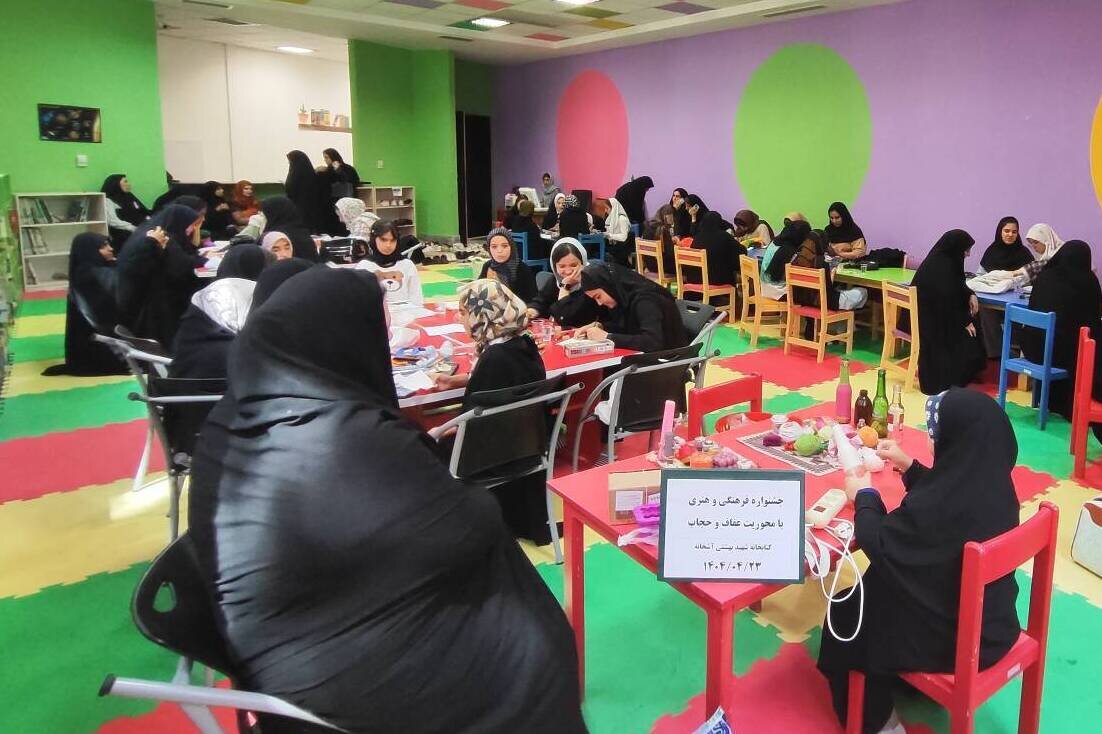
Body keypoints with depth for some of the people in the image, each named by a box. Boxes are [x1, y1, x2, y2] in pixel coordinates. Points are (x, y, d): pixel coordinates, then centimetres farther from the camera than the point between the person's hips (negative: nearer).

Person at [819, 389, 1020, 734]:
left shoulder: (936, 507, -35)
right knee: (867, 598, 28)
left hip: (954, 639, -8)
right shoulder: (993, 481, -10)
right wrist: (909, 467, 12)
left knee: (845, 616, 15)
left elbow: (877, 542, -19)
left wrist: (863, 495, -3)